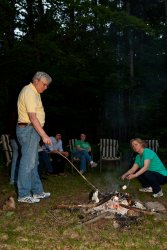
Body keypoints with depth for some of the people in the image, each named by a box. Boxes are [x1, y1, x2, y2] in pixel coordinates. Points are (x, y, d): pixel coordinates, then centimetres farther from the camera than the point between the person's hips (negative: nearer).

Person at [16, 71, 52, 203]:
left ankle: (37, 191, 22)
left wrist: (41, 134, 19)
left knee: (33, 163, 14)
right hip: (28, 129, -11)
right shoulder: (29, 92, -15)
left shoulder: (34, 93, 18)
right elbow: (32, 117, -24)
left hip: (33, 130, 11)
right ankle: (24, 195, 1)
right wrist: (44, 135, -27)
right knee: (27, 163, -7)